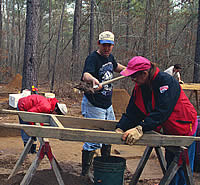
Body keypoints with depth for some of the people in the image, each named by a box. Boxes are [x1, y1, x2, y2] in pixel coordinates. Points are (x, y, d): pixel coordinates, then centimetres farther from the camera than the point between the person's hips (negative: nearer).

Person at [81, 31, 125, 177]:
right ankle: (85, 173, 4)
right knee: (94, 140, -10)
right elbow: (86, 74, -39)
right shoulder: (93, 58, -19)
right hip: (93, 106, -9)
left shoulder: (110, 57, 7)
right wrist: (93, 79, -60)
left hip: (108, 106, 9)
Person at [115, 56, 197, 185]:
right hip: (169, 130, 7)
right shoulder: (139, 87, -4)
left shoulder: (166, 81, -28)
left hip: (184, 128, -7)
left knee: (182, 169, -4)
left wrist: (140, 129, -45)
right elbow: (132, 112, -6)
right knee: (170, 165, 16)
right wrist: (120, 128, -22)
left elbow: (161, 111, -37)